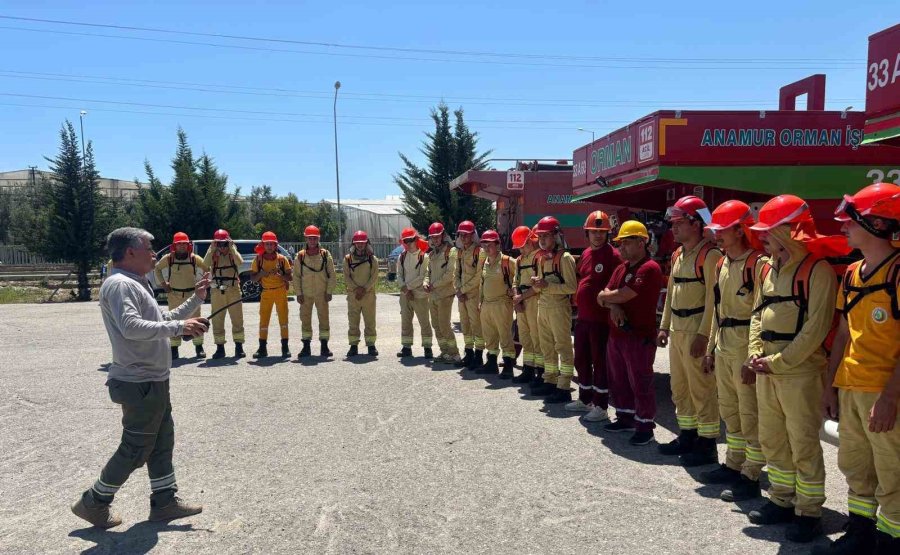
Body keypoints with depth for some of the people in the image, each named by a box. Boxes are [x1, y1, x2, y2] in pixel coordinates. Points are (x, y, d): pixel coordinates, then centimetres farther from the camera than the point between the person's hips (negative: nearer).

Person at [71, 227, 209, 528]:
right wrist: (179, 327, -29)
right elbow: (131, 326, -31)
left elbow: (164, 319, 21)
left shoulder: (136, 285, 16)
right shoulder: (119, 284, -17)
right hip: (140, 383, -10)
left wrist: (196, 299, 15)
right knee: (136, 449, 1)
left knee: (162, 441, 15)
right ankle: (94, 502, 17)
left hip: (153, 380, 10)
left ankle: (165, 500, 25)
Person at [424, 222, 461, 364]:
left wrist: (434, 285, -14)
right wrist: (426, 283, 0)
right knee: (436, 326, 10)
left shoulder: (451, 251, -8)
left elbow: (450, 274, -15)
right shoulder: (431, 253, 16)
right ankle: (445, 353, 20)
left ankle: (454, 355, -3)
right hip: (432, 295, 8)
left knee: (444, 326, -10)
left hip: (444, 294, -8)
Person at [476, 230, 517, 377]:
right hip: (486, 304, 7)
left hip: (502, 304, -7)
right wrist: (480, 301, 16)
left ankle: (508, 367, 3)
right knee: (489, 335, 14)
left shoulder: (507, 261, -11)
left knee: (505, 335, -3)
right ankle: (491, 363, 25)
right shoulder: (484, 263, 12)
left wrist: (513, 291, -8)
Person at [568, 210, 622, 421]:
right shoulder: (585, 254, 11)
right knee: (581, 360, 17)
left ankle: (601, 406, 11)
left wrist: (610, 305, -16)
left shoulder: (613, 255, -12)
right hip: (582, 317, 8)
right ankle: (585, 399, 32)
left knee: (600, 362, 1)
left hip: (600, 319, -8)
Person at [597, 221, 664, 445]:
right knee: (618, 380, 17)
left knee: (640, 383, 0)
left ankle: (645, 427, 11)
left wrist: (604, 297, -2)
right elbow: (605, 295, 8)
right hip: (616, 334, 9)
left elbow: (623, 295, -21)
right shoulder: (621, 268, 13)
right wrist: (613, 306, -15)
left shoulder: (649, 268, -16)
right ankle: (625, 418, 32)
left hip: (639, 336, -9)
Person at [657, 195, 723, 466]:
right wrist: (664, 326, 16)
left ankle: (707, 445, 8)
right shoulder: (678, 255, 14)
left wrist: (703, 334, -21)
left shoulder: (710, 255, -13)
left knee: (701, 388, -2)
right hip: (677, 329, 9)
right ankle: (687, 436, 30)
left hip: (697, 330, -9)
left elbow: (713, 298, -18)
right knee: (679, 387, 16)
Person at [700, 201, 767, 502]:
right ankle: (732, 465, 31)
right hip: (723, 348, 9)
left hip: (745, 350, -9)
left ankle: (750, 477, 10)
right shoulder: (722, 264, 13)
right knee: (729, 411, 18)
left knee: (750, 415, 1)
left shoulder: (758, 264, -14)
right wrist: (711, 348, 19)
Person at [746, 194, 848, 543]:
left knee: (803, 444, 2)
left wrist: (778, 362, -17)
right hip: (766, 372, 8)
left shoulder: (818, 270, -12)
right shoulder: (768, 269, 12)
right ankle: (782, 501, 30)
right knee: (771, 440, 16)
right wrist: (755, 354, 1)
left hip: (800, 373, -8)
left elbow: (816, 327, -17)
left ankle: (809, 512, 15)